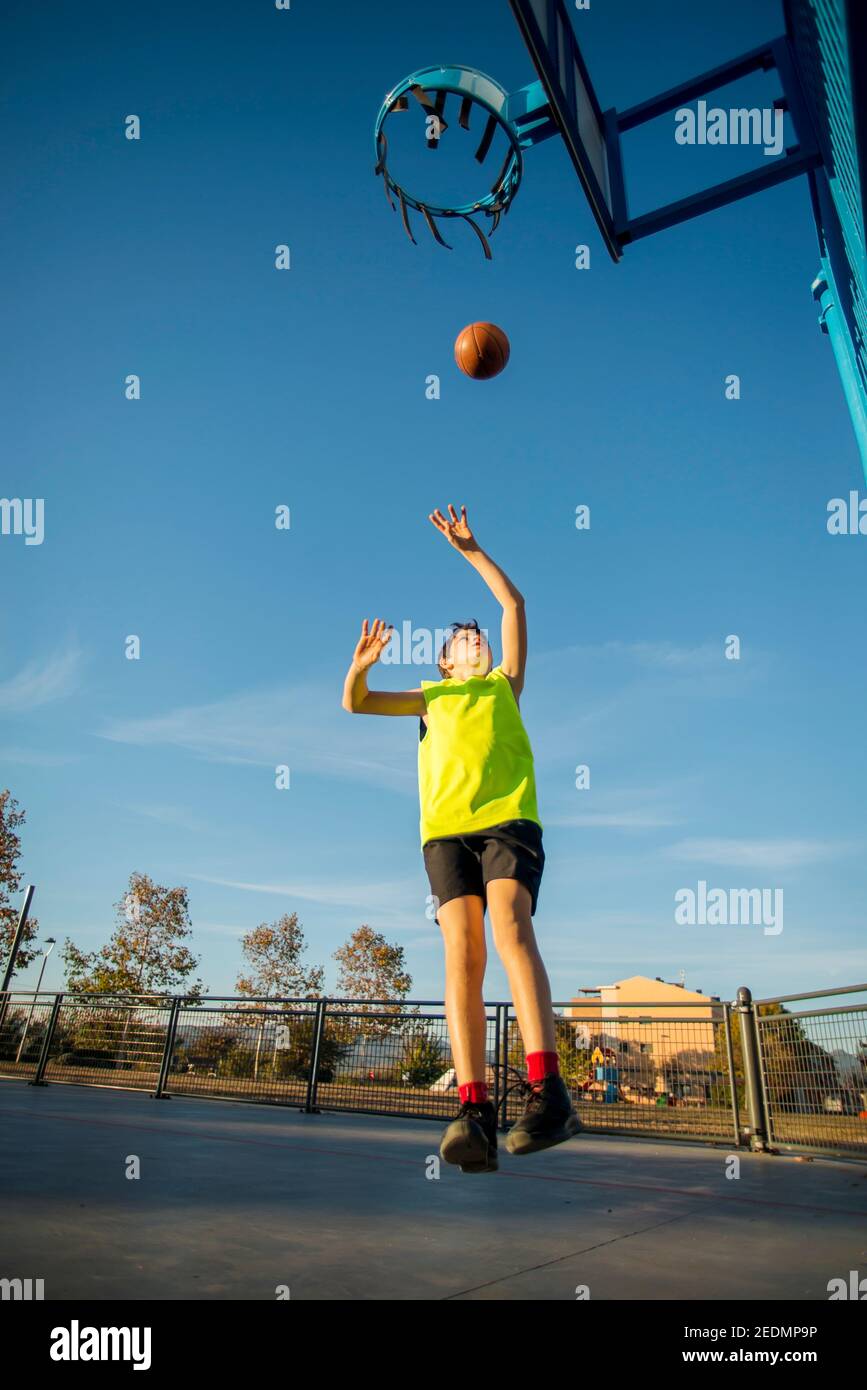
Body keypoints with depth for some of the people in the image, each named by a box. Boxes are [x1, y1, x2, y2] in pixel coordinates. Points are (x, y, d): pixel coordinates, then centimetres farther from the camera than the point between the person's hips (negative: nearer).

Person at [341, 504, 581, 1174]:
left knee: (510, 926, -24)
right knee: (461, 952, -15)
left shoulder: (505, 684, 28)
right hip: (446, 827, 1)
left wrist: (471, 549, 22)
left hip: (509, 817, -1)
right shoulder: (430, 698, 30)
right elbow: (356, 702, 22)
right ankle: (475, 1112, -23)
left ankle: (547, 1092, -30)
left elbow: (516, 604, 23)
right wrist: (361, 664, 1)